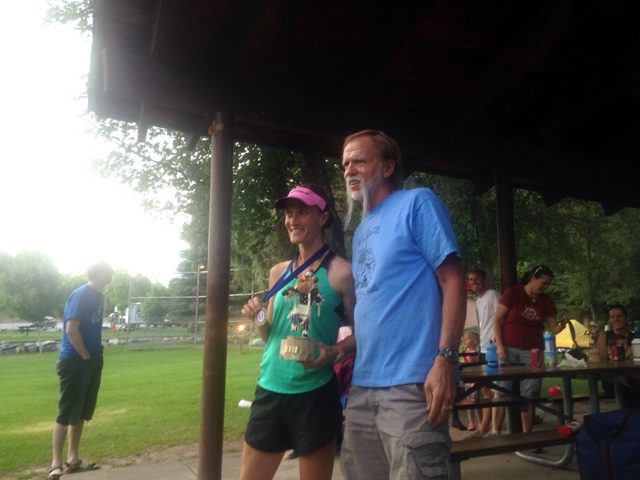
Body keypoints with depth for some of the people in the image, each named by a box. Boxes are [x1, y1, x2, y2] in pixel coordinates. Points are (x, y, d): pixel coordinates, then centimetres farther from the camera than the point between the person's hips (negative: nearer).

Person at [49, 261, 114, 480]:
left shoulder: (98, 296, 10)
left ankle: (73, 459, 24)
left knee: (81, 413, 14)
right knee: (67, 413, -1)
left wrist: (96, 357, 10)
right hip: (75, 361, -8)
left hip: (92, 361, 8)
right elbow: (71, 329, -21)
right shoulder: (81, 294, -16)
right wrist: (86, 357, -14)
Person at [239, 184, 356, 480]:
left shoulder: (340, 272, -7)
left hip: (315, 394, -5)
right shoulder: (278, 272, 9)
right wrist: (259, 318, -4)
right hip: (269, 389, 5)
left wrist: (334, 353, -21)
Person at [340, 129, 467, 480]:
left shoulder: (417, 203, -4)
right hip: (363, 384, 8)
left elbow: (453, 281, -11)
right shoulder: (360, 231, 17)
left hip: (411, 382, -7)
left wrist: (444, 359, -20)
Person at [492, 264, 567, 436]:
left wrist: (562, 325, -17)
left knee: (529, 394, 5)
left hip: (532, 350, 3)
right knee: (502, 390, -3)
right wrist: (499, 345, -13)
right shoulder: (512, 293, -6)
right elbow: (497, 319, -6)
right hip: (508, 348, -3)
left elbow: (553, 328, 6)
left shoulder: (546, 301, 6)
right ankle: (496, 432, 4)